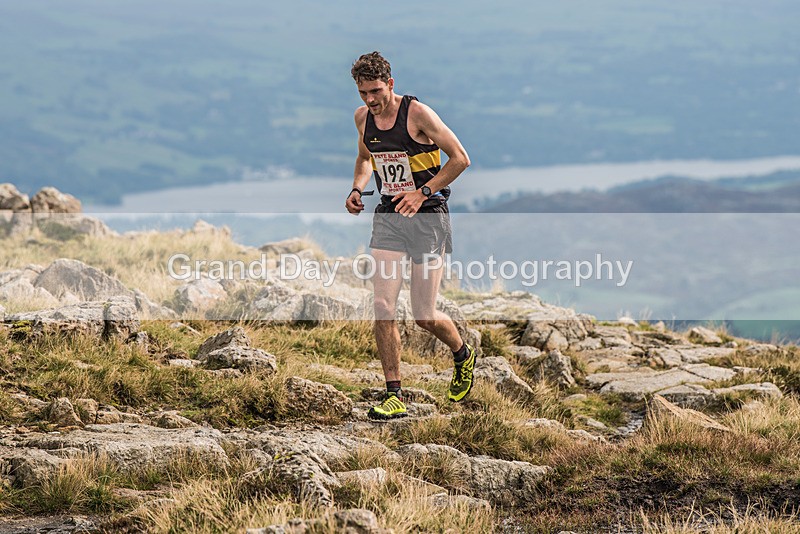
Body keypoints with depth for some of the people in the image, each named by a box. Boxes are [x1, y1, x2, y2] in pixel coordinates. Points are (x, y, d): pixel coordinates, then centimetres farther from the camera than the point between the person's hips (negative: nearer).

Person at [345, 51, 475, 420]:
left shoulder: (417, 113, -14)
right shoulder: (363, 117, 4)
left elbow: (460, 158, -11)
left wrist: (423, 193, -17)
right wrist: (357, 189, 5)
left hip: (428, 216, -5)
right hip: (388, 217, 5)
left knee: (424, 316, -3)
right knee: (383, 307, -9)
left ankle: (463, 355, 29)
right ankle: (394, 396, -3)